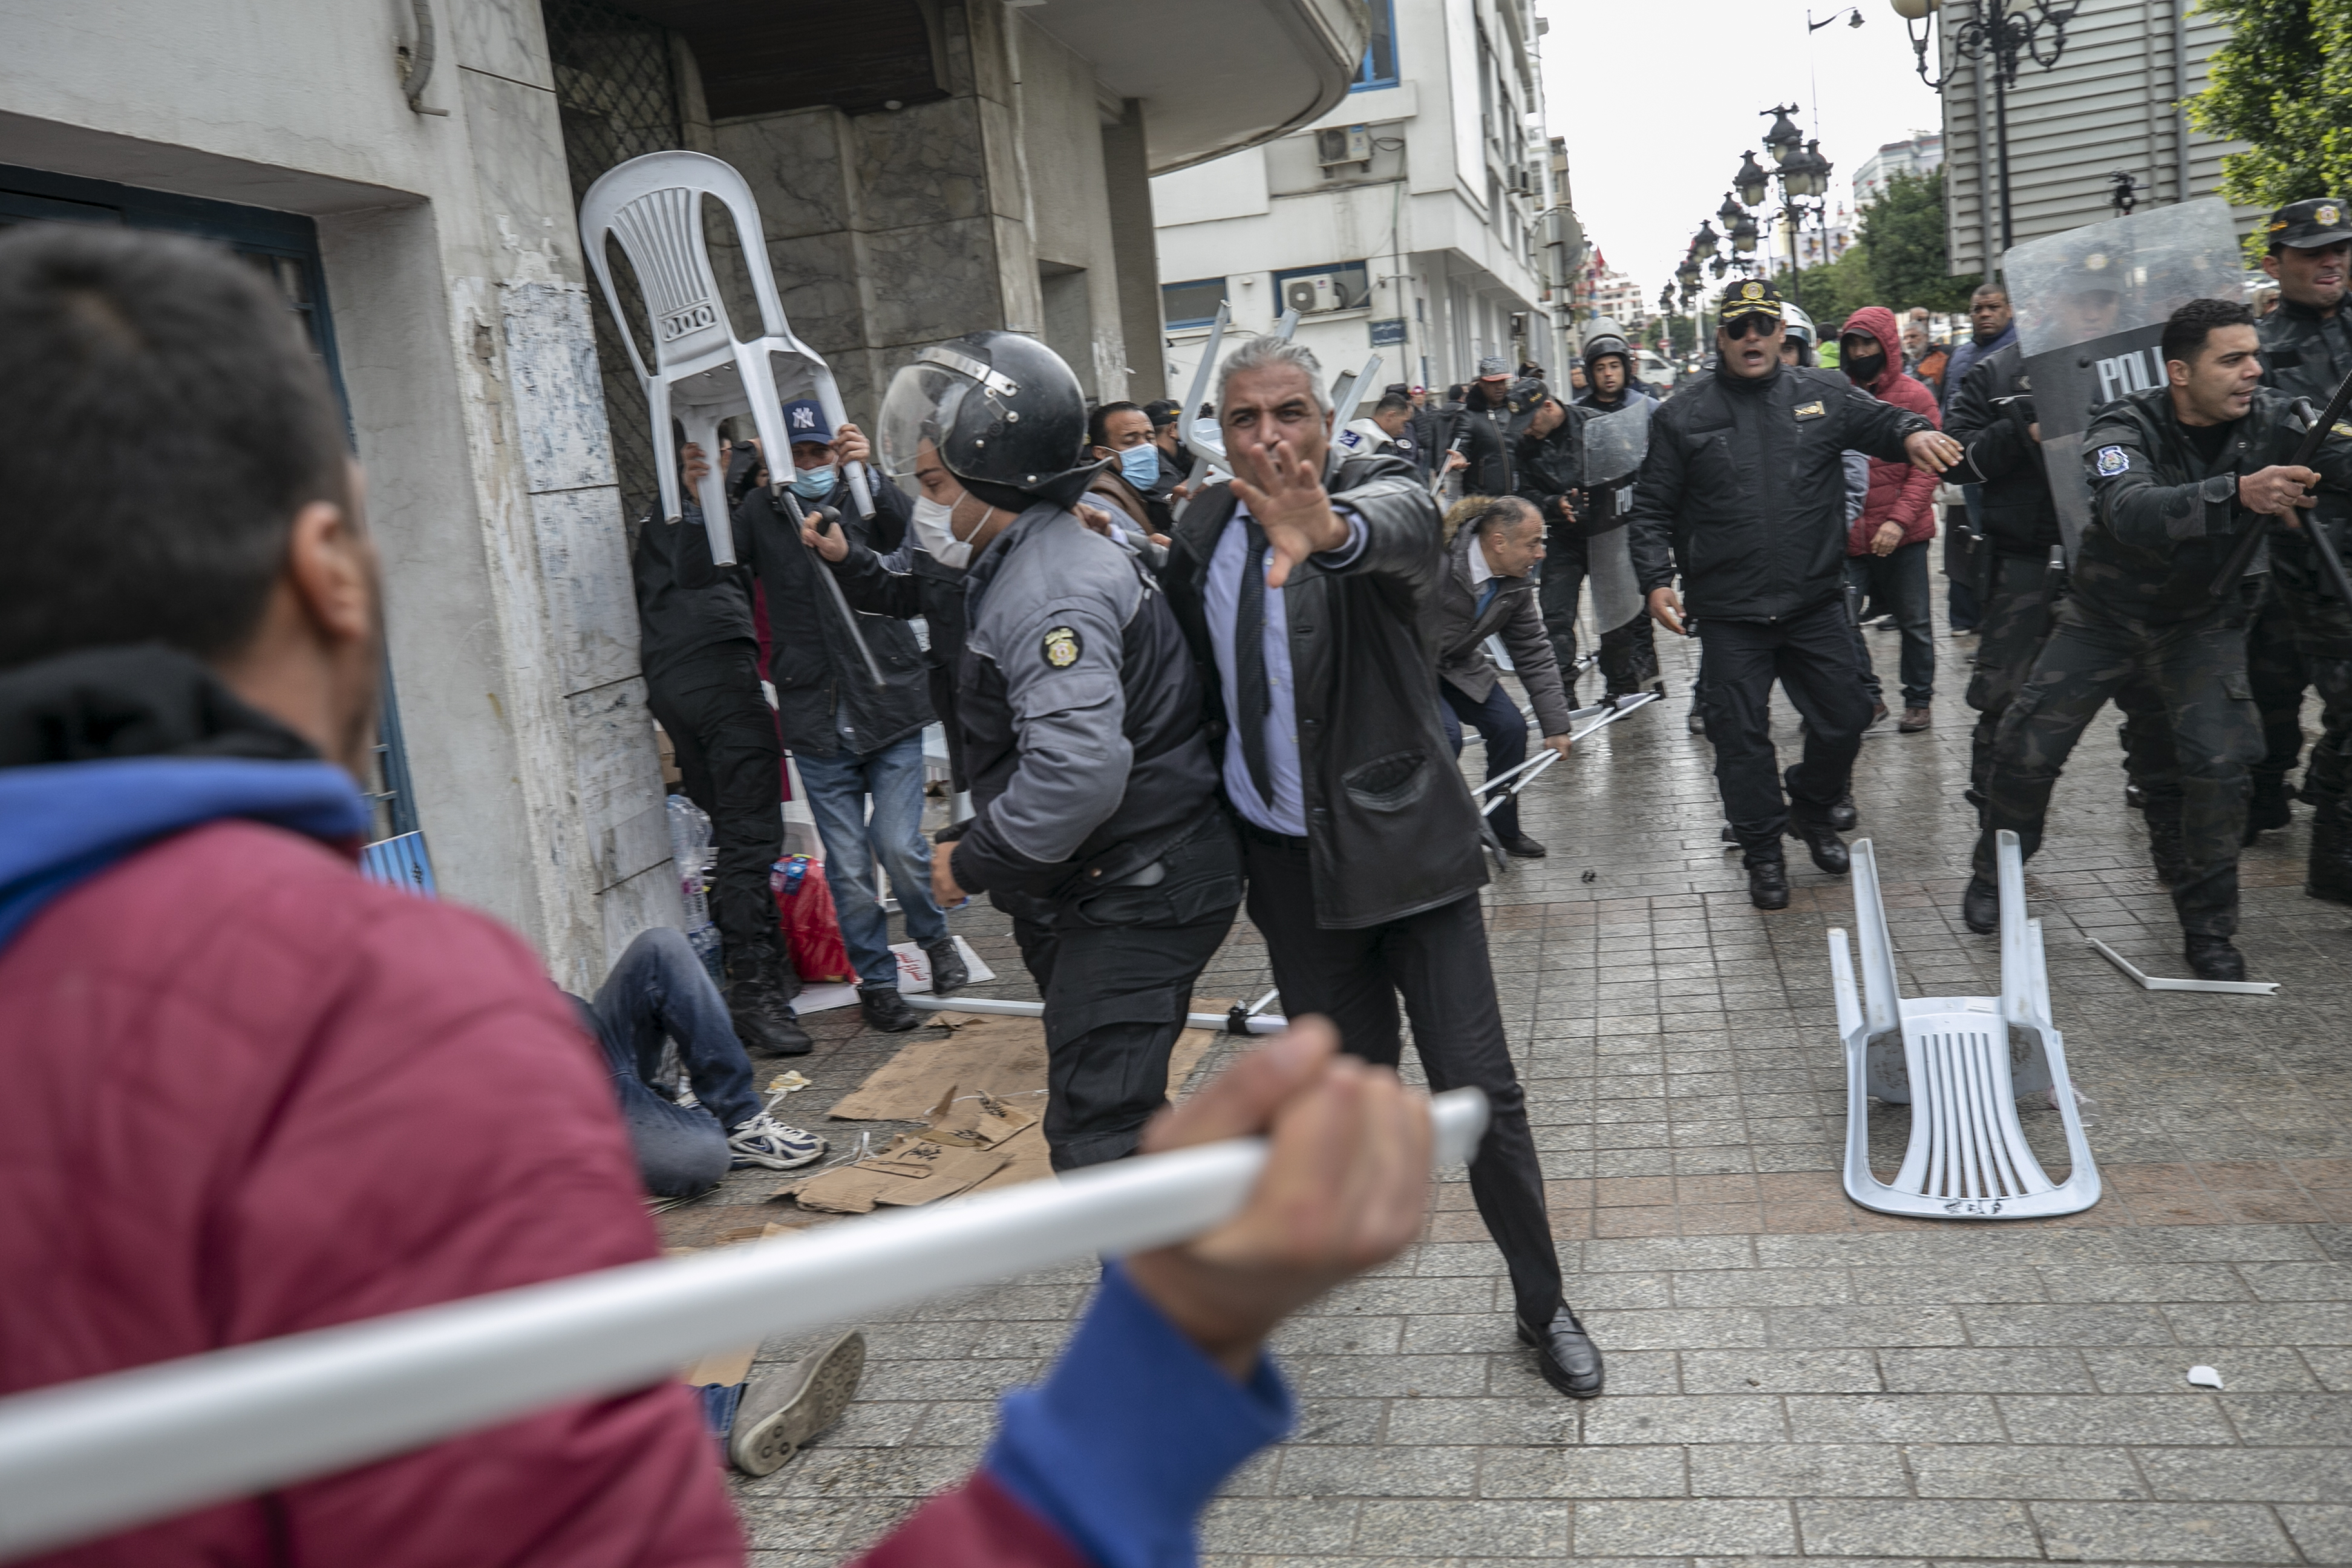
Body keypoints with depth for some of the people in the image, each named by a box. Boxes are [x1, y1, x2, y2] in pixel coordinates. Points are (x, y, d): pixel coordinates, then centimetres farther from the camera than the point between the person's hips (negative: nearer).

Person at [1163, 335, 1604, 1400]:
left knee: (1477, 1083, -1)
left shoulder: (1376, 489, -12)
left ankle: (1542, 1304, 18)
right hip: (1288, 860, 4)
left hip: (1403, 839, -3)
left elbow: (1400, 524, -39)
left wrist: (1332, 530, -61)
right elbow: (1196, 682, 15)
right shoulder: (1204, 532, 2)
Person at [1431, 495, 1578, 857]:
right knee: (1445, 735, -25)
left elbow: (1534, 653, 0)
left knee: (1510, 727, -3)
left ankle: (1502, 828, 17)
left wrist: (1556, 725, -2)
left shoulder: (1517, 583, -8)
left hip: (1458, 663, 7)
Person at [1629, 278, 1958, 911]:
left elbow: (1877, 419, -2)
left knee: (1843, 720, 9)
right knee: (1742, 736, 3)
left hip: (1817, 603, 2)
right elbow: (1653, 508, 5)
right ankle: (1763, 852, 19)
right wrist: (1656, 578, -6)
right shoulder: (1683, 418, 3)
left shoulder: (1823, 395, 7)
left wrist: (1912, 432, -26)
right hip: (1730, 616, -2)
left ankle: (1812, 812, 36)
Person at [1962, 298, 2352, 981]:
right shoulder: (2126, 428, -24)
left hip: (2203, 622, 2)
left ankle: (2207, 928, 7)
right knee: (2026, 747, -3)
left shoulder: (2270, 419, -13)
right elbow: (2130, 511, -43)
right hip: (2103, 615, -1)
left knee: (2219, 763, -12)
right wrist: (2238, 493, -58)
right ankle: (1995, 874, 24)